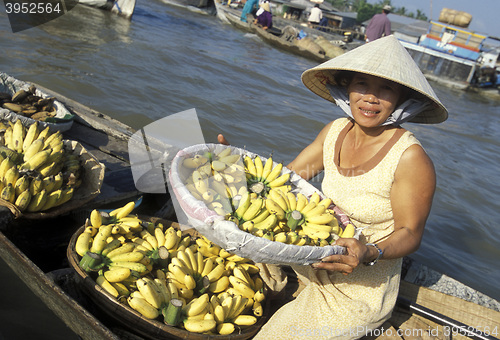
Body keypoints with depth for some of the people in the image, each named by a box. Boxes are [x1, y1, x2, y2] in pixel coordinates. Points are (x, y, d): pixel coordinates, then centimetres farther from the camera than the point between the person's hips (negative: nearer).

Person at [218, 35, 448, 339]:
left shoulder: (411, 159, -24)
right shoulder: (335, 131, -6)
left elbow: (410, 233, -17)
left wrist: (369, 253, -36)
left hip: (361, 292, -6)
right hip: (315, 263, 6)